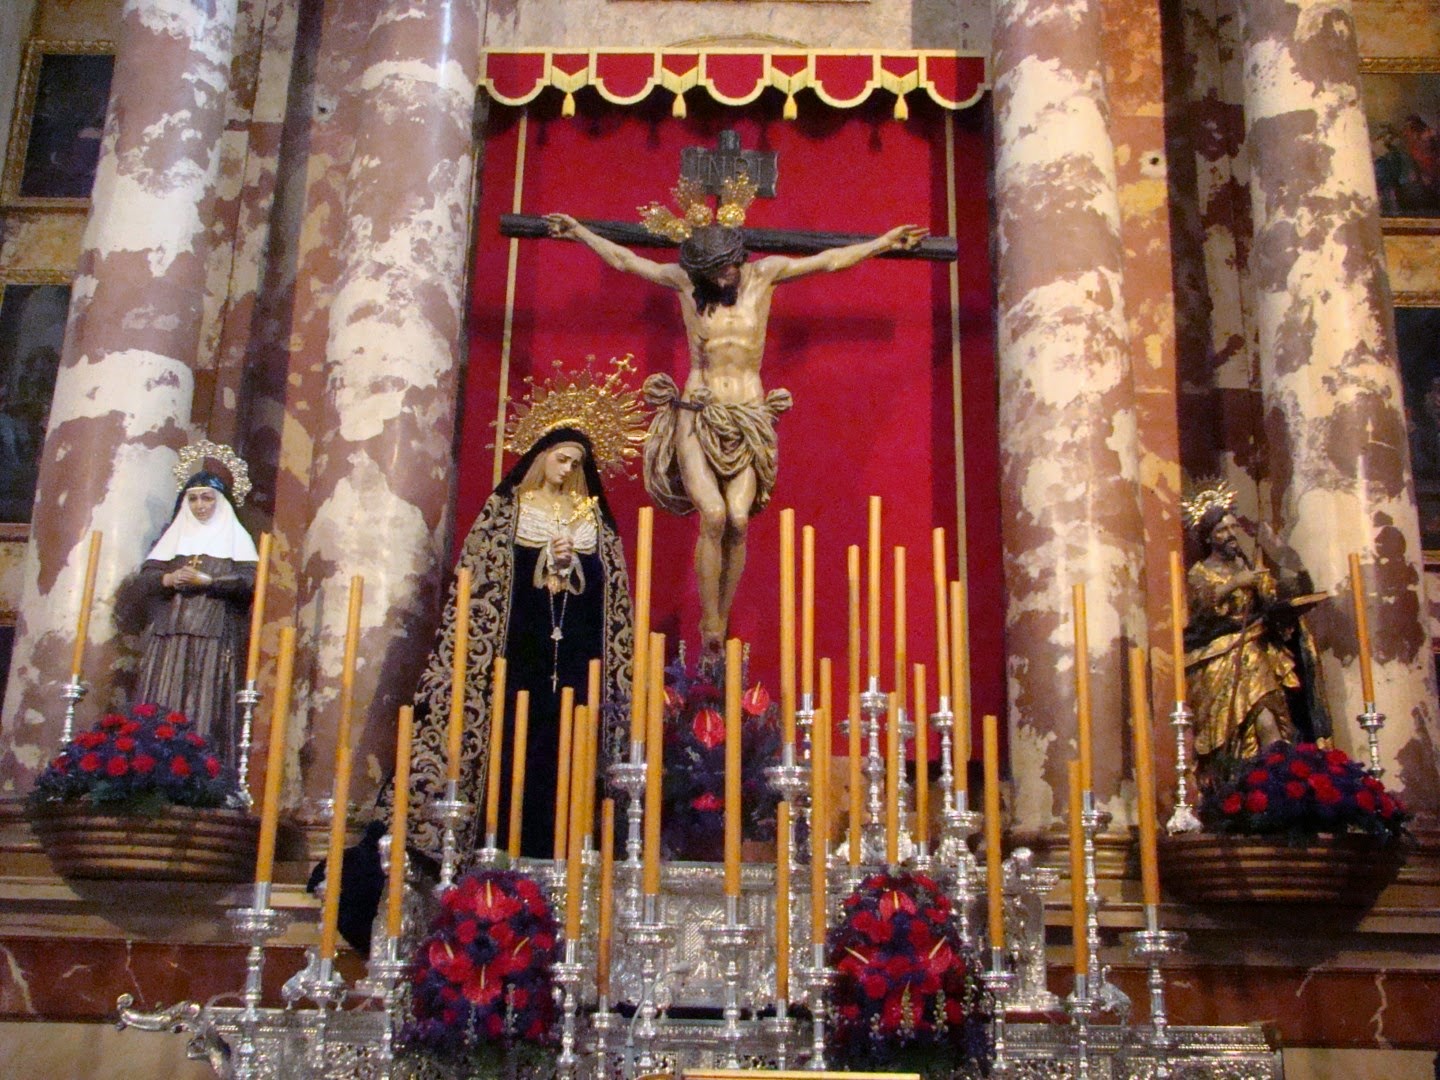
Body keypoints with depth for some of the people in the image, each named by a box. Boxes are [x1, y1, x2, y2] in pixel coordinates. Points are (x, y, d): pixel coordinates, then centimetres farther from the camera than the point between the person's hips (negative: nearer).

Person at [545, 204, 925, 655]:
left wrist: (884, 242, 15)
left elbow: (829, 260, 13)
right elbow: (623, 260, 16)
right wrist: (579, 232, 20)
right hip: (697, 415, -1)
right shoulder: (684, 280, 6)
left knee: (739, 519, -15)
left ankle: (722, 620, -2)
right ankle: (709, 628, -10)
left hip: (749, 419, 1)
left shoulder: (764, 274, 6)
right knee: (713, 514, -19)